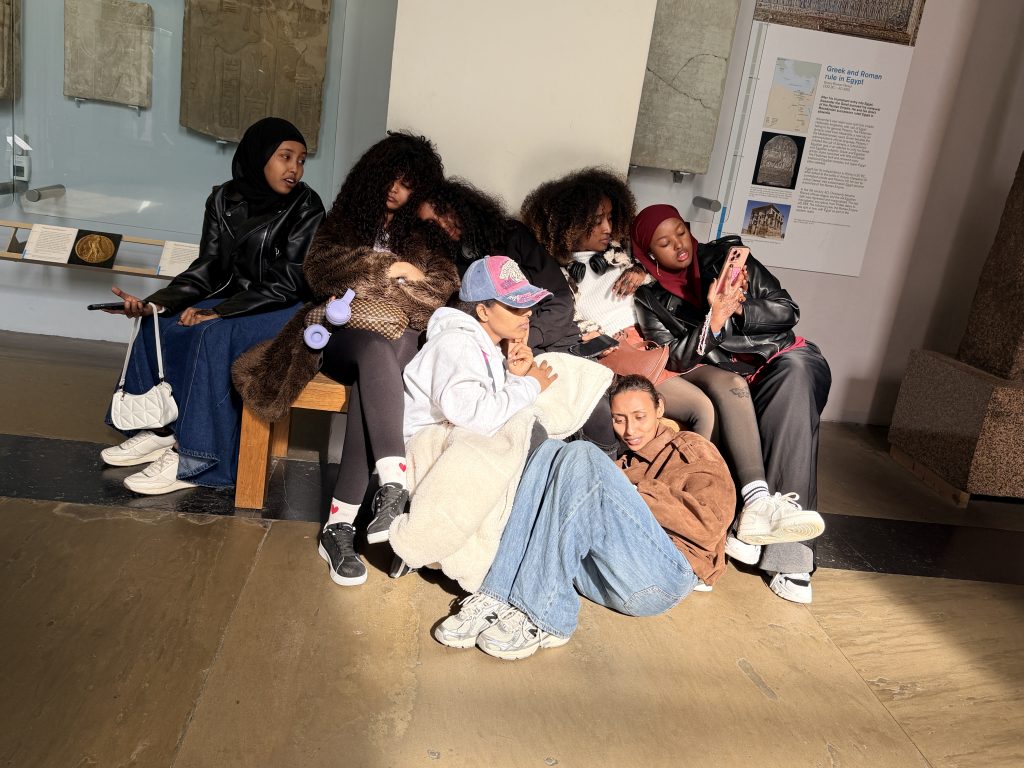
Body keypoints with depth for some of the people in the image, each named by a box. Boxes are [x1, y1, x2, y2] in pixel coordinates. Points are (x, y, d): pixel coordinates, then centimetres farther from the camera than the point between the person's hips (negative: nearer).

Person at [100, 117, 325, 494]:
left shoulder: (306, 206, -12)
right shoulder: (225, 199, 4)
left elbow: (290, 282, -17)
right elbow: (208, 267, 1)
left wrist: (218, 311, -22)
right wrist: (154, 301, -15)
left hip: (288, 309, -6)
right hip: (237, 300, 6)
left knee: (214, 334, -30)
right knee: (159, 324, -12)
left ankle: (193, 461, -25)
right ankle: (162, 430, -1)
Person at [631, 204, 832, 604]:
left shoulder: (726, 255, 6)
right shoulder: (650, 298, 4)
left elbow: (787, 309, 3)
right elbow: (677, 359, -5)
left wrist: (738, 307, -15)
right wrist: (714, 318, -19)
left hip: (771, 360, 1)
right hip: (715, 372, 0)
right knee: (728, 385, -35)